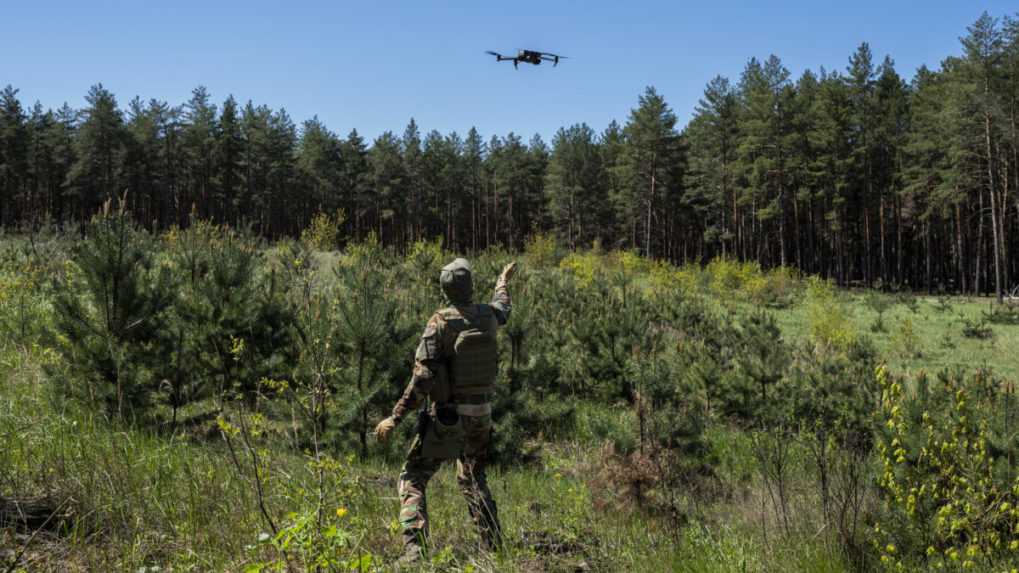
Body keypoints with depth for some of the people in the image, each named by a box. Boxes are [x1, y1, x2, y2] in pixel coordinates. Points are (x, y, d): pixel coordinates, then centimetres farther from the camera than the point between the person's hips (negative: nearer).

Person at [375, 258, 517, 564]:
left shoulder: (440, 323, -15)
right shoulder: (488, 316, -1)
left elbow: (422, 377, -19)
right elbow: (503, 308, 27)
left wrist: (395, 418, -15)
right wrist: (503, 281, 46)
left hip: (447, 415, -5)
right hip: (481, 413, 5)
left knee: (413, 478, 4)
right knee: (473, 479, 24)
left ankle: (413, 547, -11)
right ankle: (494, 547, 22)